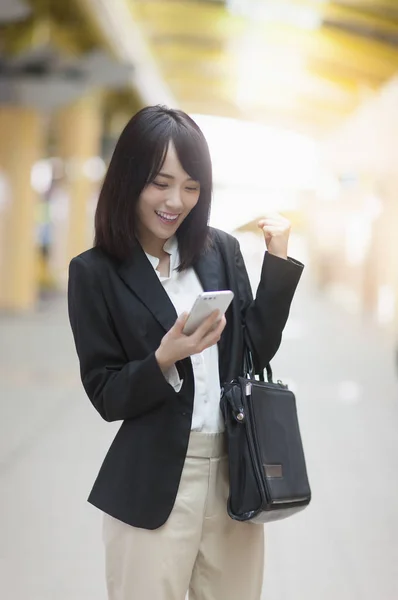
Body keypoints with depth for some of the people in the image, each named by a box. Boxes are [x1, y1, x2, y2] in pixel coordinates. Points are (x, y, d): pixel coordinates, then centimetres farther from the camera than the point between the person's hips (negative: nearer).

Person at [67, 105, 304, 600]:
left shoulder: (221, 251, 5)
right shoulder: (95, 272, -5)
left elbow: (257, 352, 3)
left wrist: (277, 260, -3)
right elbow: (106, 397, -6)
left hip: (236, 474, 4)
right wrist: (164, 359, -24)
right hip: (153, 486, -3)